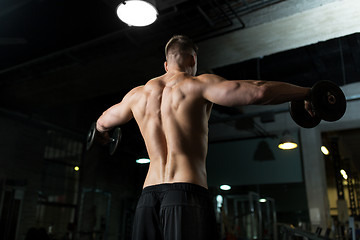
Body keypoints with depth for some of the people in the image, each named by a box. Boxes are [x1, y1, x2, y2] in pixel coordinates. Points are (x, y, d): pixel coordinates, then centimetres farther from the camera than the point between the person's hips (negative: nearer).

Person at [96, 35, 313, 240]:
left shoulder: (138, 94, 16)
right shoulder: (198, 84, -2)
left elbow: (102, 122, 33)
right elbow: (257, 91, -13)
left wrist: (102, 130, 57)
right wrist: (307, 93, 1)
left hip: (148, 196, 6)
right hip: (188, 194, -5)